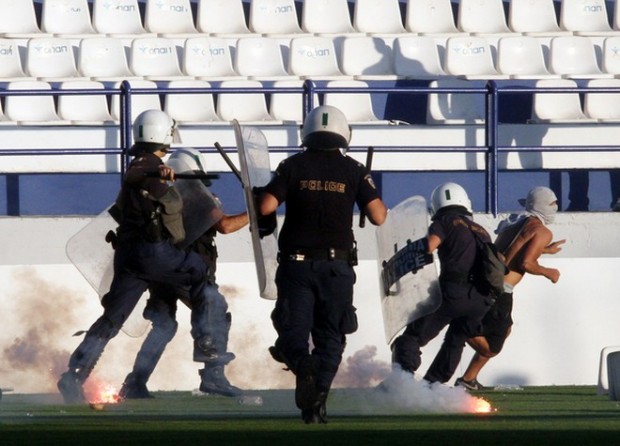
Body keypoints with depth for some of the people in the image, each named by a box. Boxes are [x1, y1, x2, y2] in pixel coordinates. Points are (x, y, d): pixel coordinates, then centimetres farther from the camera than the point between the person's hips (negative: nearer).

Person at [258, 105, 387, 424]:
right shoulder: (353, 170, 0)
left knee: (293, 330, 1)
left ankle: (302, 364, -33)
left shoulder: (293, 166, -1)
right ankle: (318, 398, -2)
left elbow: (265, 207, -8)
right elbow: (377, 217, -4)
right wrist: (380, 203, 18)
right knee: (330, 336, 11)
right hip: (337, 265, 1)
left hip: (297, 263, -1)